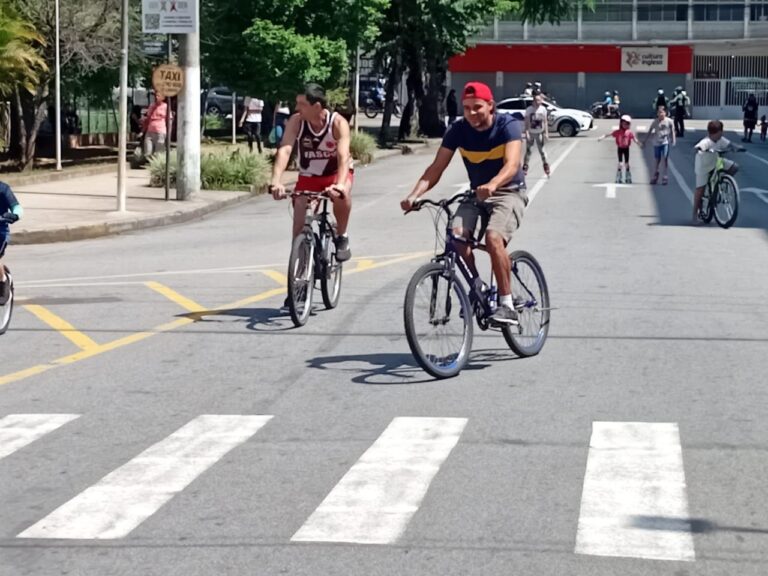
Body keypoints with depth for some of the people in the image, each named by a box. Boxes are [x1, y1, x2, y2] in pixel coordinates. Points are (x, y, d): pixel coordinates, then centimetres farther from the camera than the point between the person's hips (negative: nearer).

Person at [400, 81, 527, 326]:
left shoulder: (508, 125, -16)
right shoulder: (458, 130, -6)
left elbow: (512, 164, -31)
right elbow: (436, 168, -10)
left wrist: (492, 185, -52)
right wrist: (414, 194, -28)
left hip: (508, 193, -4)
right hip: (476, 193, 4)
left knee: (494, 237, -31)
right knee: (457, 233, -24)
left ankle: (507, 305, -22)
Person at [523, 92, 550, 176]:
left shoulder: (543, 109, -2)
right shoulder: (529, 109, -8)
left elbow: (545, 122, 3)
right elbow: (526, 122, -8)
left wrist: (546, 133, -1)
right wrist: (527, 132, -16)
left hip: (539, 133, 1)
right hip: (531, 133, -1)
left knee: (542, 150, 2)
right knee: (528, 150, -1)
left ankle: (546, 165, 12)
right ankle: (525, 167, 2)